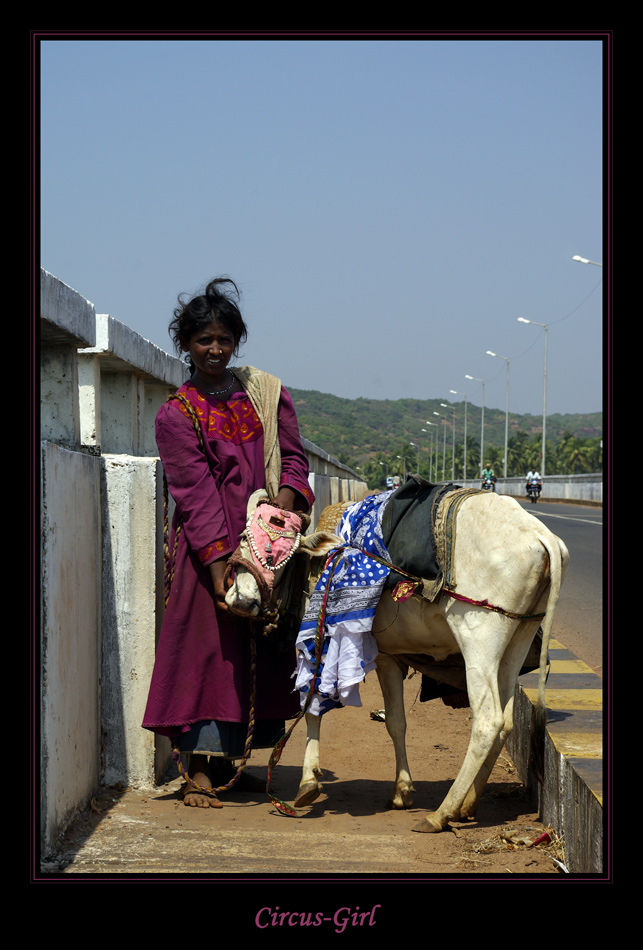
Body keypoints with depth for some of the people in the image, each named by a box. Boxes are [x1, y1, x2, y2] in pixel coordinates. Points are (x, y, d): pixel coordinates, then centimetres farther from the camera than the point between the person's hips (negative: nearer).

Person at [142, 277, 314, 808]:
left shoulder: (265, 391, 11)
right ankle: (200, 770, 0)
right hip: (210, 547, -4)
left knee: (260, 651, 7)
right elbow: (195, 493, -9)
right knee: (209, 646, -6)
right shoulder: (177, 414, 0)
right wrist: (219, 563, -19)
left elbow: (293, 458, 7)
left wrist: (281, 507, -14)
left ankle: (228, 762, 18)